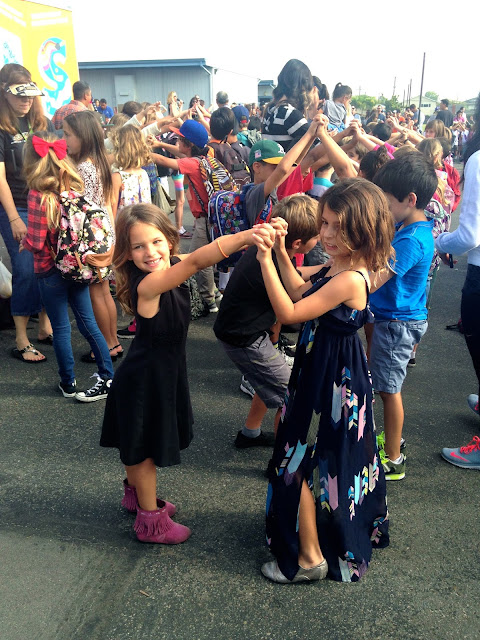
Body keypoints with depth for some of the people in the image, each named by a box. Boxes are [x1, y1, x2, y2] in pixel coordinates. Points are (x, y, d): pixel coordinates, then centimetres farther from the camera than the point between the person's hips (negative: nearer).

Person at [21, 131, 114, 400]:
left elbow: (36, 243, -17)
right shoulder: (74, 187, -1)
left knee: (61, 328, 9)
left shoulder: (39, 196, -18)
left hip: (51, 270, -5)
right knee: (88, 322, 14)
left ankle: (68, 383, 24)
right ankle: (108, 376, 19)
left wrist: (24, 240, 2)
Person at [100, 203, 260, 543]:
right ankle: (151, 521, 30)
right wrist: (244, 237, -57)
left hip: (164, 371, 8)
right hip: (145, 378, -8)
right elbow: (195, 261, -46)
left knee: (139, 442, 26)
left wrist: (251, 236, -24)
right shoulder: (147, 285, -33)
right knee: (144, 446, 10)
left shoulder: (173, 266, -5)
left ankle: (137, 495, 48)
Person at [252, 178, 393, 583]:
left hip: (330, 383, -10)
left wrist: (265, 258, -27)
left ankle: (310, 557, 19)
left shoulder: (350, 279, -28)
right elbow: (300, 292, 13)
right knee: (332, 457, 26)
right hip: (331, 374, 10)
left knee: (298, 462, 3)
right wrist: (280, 251, 3)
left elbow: (289, 312, -28)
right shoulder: (340, 266, 1)